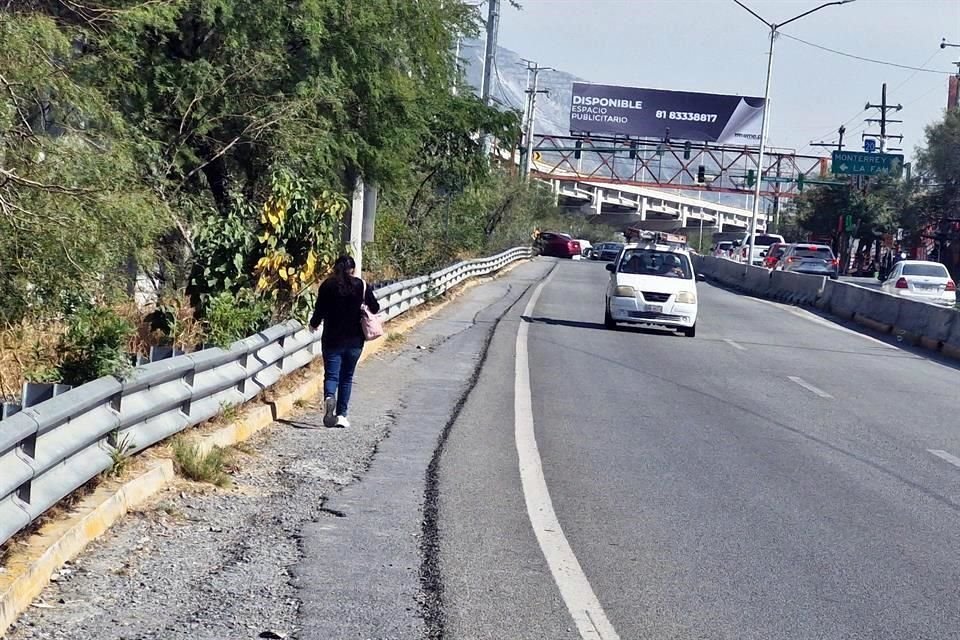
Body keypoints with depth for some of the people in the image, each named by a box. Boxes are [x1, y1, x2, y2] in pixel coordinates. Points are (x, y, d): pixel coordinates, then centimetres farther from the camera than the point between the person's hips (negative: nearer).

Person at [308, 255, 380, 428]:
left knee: (331, 374, 1)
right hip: (354, 340, 1)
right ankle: (341, 415, 10)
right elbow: (375, 308, 2)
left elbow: (319, 310, -4)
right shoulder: (361, 285, -3)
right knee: (347, 377, 12)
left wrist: (313, 324, 16)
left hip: (332, 339, -1)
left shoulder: (327, 286, -5)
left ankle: (329, 397, -31)